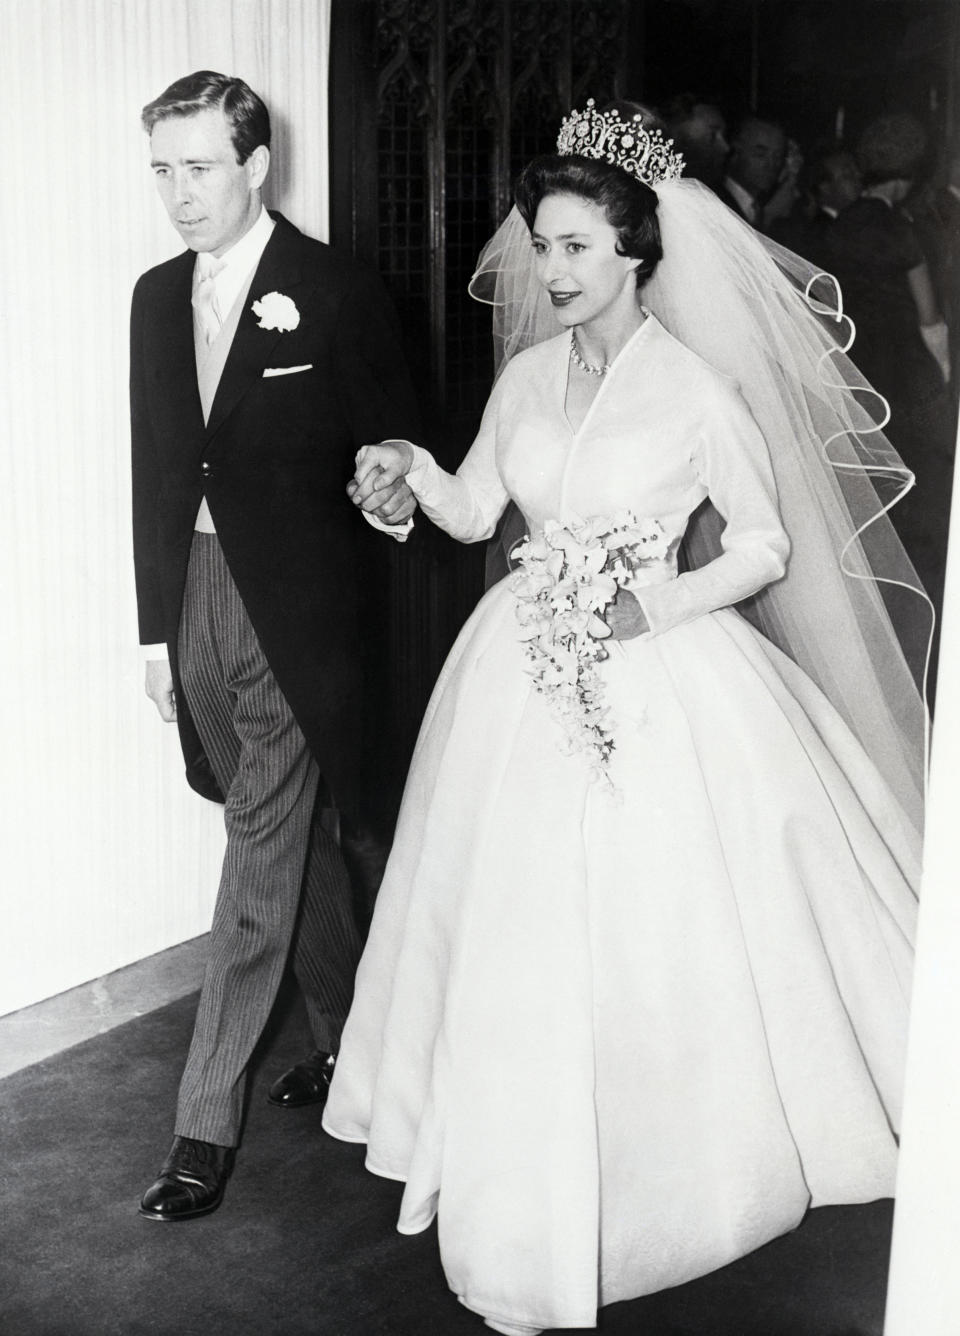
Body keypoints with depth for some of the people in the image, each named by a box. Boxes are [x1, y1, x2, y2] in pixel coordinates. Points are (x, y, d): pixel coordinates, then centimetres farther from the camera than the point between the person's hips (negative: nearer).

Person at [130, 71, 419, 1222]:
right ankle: (347, 1037, 34)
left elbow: (391, 444, 2)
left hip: (294, 598, -6)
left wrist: (395, 489, -17)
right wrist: (156, 628, 11)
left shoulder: (335, 292, -7)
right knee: (291, 834, 17)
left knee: (262, 854, -4)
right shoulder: (159, 296, 10)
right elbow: (157, 469, 11)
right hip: (198, 588, 6)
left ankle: (206, 1121, 3)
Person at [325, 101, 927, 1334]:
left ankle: (690, 1158, 25)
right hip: (528, 678, 5)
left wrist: (653, 604, -19)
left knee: (659, 934, 2)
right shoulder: (528, 376, 5)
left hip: (658, 683, -5)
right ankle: (536, 1196, 29)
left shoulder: (695, 387, -10)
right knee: (522, 940, 10)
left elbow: (766, 548, -6)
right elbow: (472, 513, 12)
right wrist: (411, 467, -8)